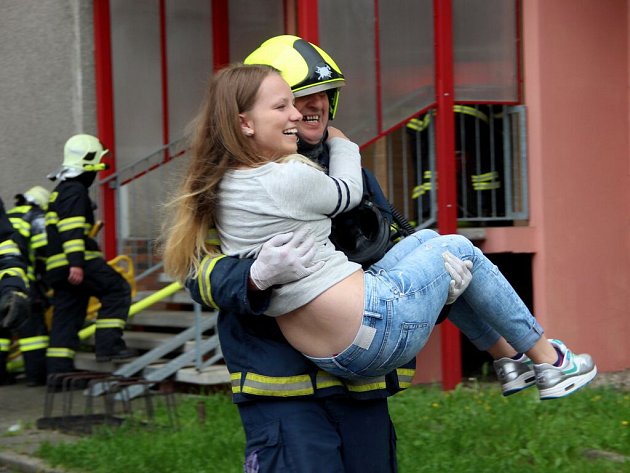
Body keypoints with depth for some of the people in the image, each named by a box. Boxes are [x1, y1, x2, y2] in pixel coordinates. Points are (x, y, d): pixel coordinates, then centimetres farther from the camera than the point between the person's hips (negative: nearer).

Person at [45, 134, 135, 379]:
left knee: (66, 317, 9)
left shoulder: (61, 191, 25)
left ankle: (58, 368, 7)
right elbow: (72, 230, -19)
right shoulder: (75, 191, -9)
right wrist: (76, 264, -26)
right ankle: (109, 344, -14)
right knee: (118, 290, -6)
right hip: (77, 261, -10)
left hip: (58, 267, 10)